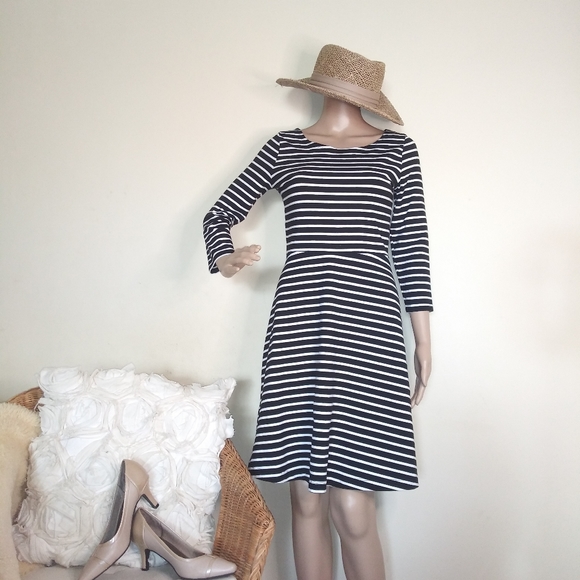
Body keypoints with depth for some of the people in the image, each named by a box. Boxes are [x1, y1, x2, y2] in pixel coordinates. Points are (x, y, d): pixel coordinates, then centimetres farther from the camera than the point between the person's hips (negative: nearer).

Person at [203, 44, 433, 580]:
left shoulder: (397, 151, 11)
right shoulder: (284, 148, 15)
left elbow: (411, 246, 10)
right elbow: (220, 215, 18)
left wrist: (424, 338, 7)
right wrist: (225, 259, -4)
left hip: (369, 332, -1)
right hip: (298, 328, 2)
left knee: (352, 509, -8)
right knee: (307, 499, 3)